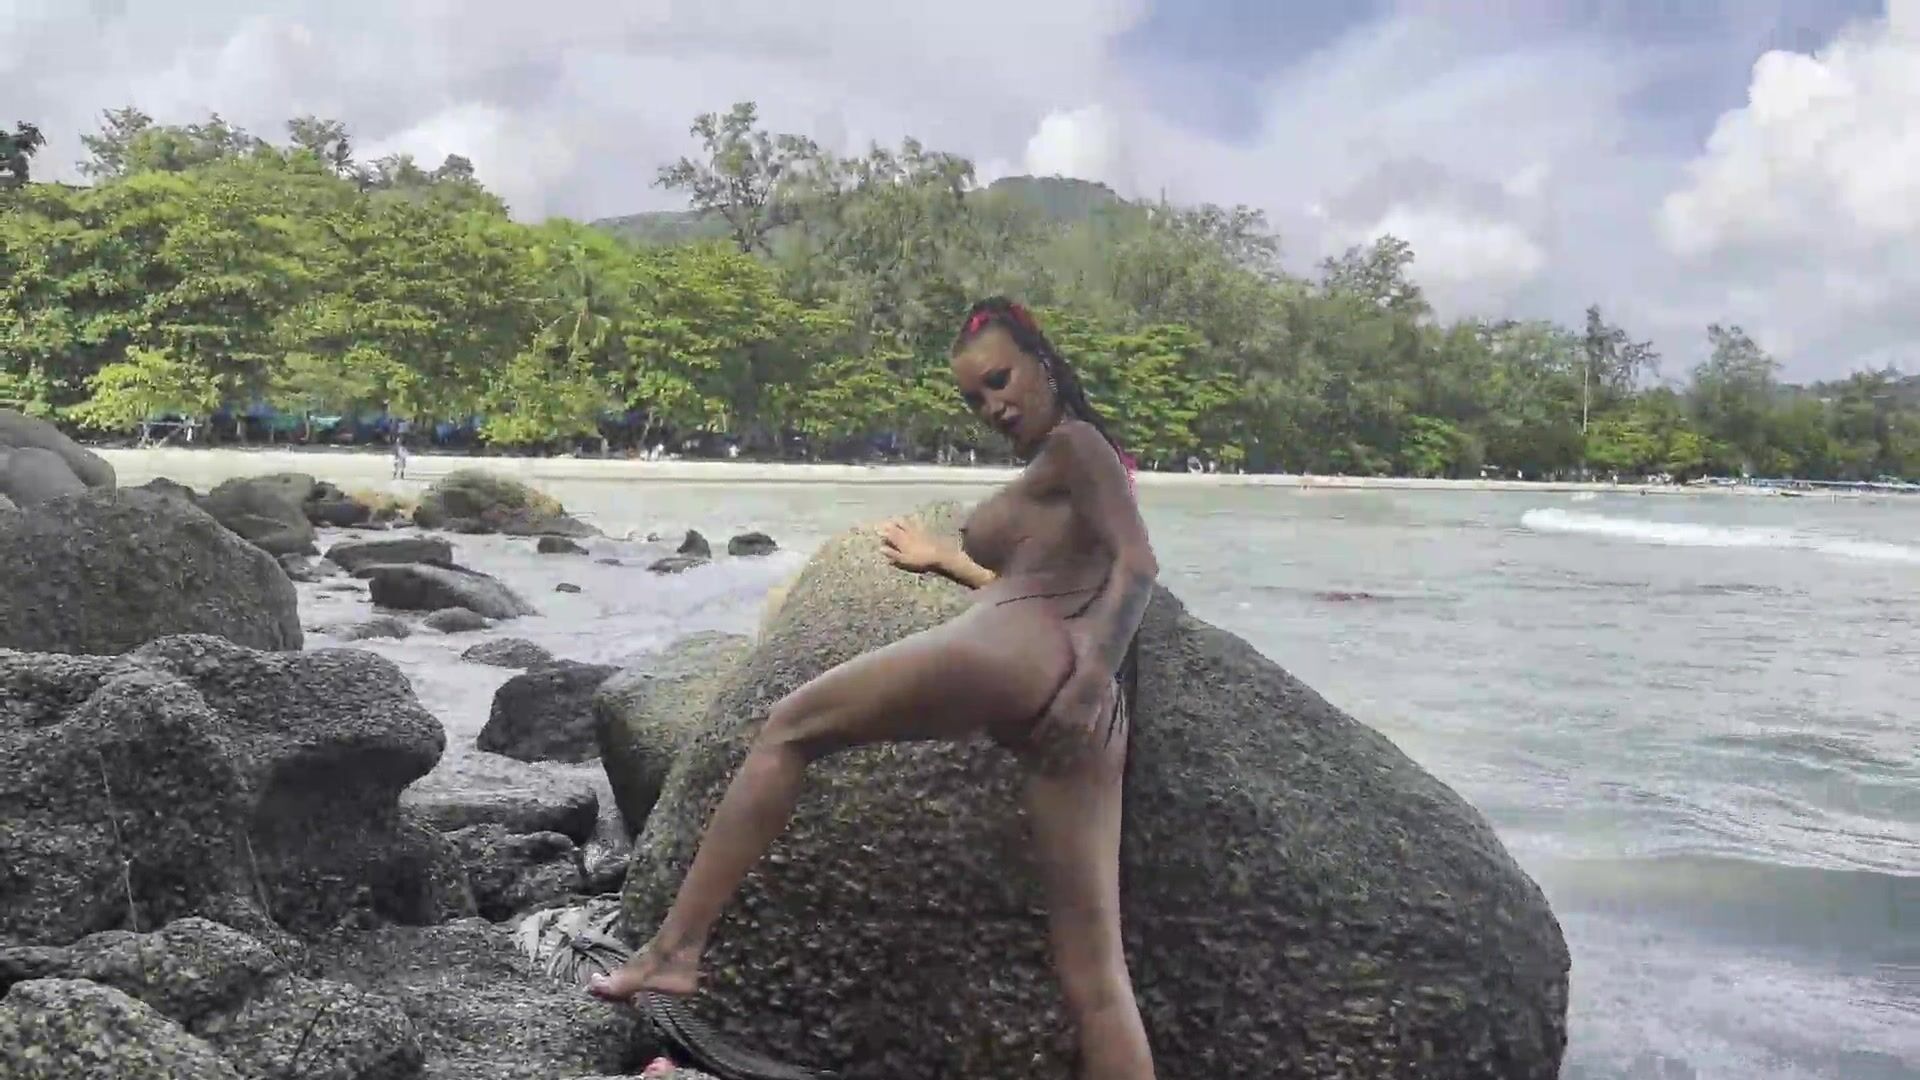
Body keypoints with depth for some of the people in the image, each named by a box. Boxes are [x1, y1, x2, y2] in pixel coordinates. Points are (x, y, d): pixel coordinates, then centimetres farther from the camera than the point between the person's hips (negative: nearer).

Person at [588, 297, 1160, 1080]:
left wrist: (1095, 667, -17)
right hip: (1082, 714, 9)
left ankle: (676, 948, -3)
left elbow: (1138, 564, -5)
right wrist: (942, 561, 47)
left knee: (789, 728, 5)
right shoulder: (1067, 478, 33)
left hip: (1022, 654, -9)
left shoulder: (1072, 442, 9)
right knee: (1093, 969, 2)